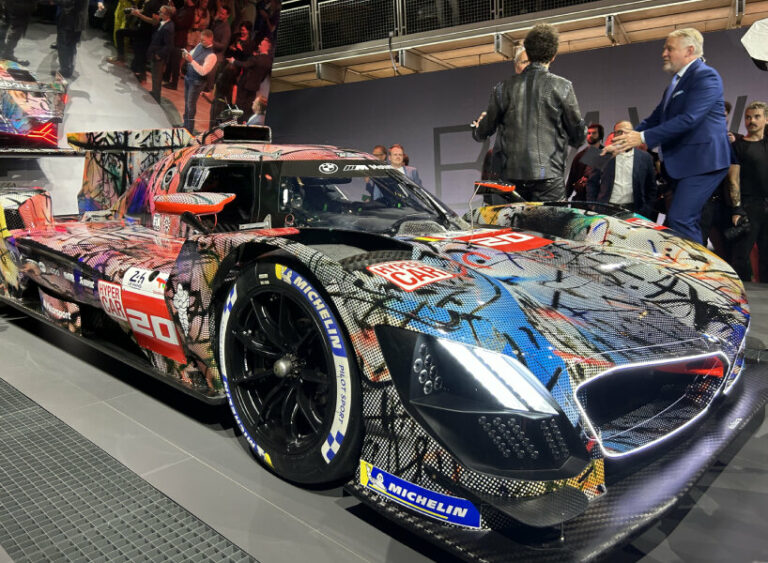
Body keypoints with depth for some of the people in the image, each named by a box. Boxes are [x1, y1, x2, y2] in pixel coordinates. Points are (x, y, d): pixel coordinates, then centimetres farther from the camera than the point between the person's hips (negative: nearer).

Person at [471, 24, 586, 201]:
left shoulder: (504, 87, 6)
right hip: (548, 177, -3)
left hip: (511, 177, 3)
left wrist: (476, 127, 37)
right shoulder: (562, 86, 0)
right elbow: (578, 136, 4)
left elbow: (482, 134, 13)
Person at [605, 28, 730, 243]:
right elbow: (657, 117, 18)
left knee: (679, 219, -17)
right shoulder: (676, 80, 18)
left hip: (701, 161, -9)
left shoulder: (706, 76, -11)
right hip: (681, 163, 10)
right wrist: (627, 140, 6)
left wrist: (643, 138, -24)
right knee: (688, 221, 12)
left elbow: (688, 119, -23)